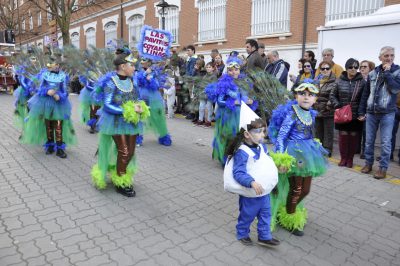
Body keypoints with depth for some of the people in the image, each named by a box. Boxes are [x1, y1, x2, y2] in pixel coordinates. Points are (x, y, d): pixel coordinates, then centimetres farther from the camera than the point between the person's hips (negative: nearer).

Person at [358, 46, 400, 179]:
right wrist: (361, 112, 8)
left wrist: (387, 73, -13)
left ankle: (383, 168, 11)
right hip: (371, 113, 3)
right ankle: (368, 163, 23)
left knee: (385, 142, 1)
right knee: (369, 140, 9)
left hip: (387, 113, -3)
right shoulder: (372, 73, 7)